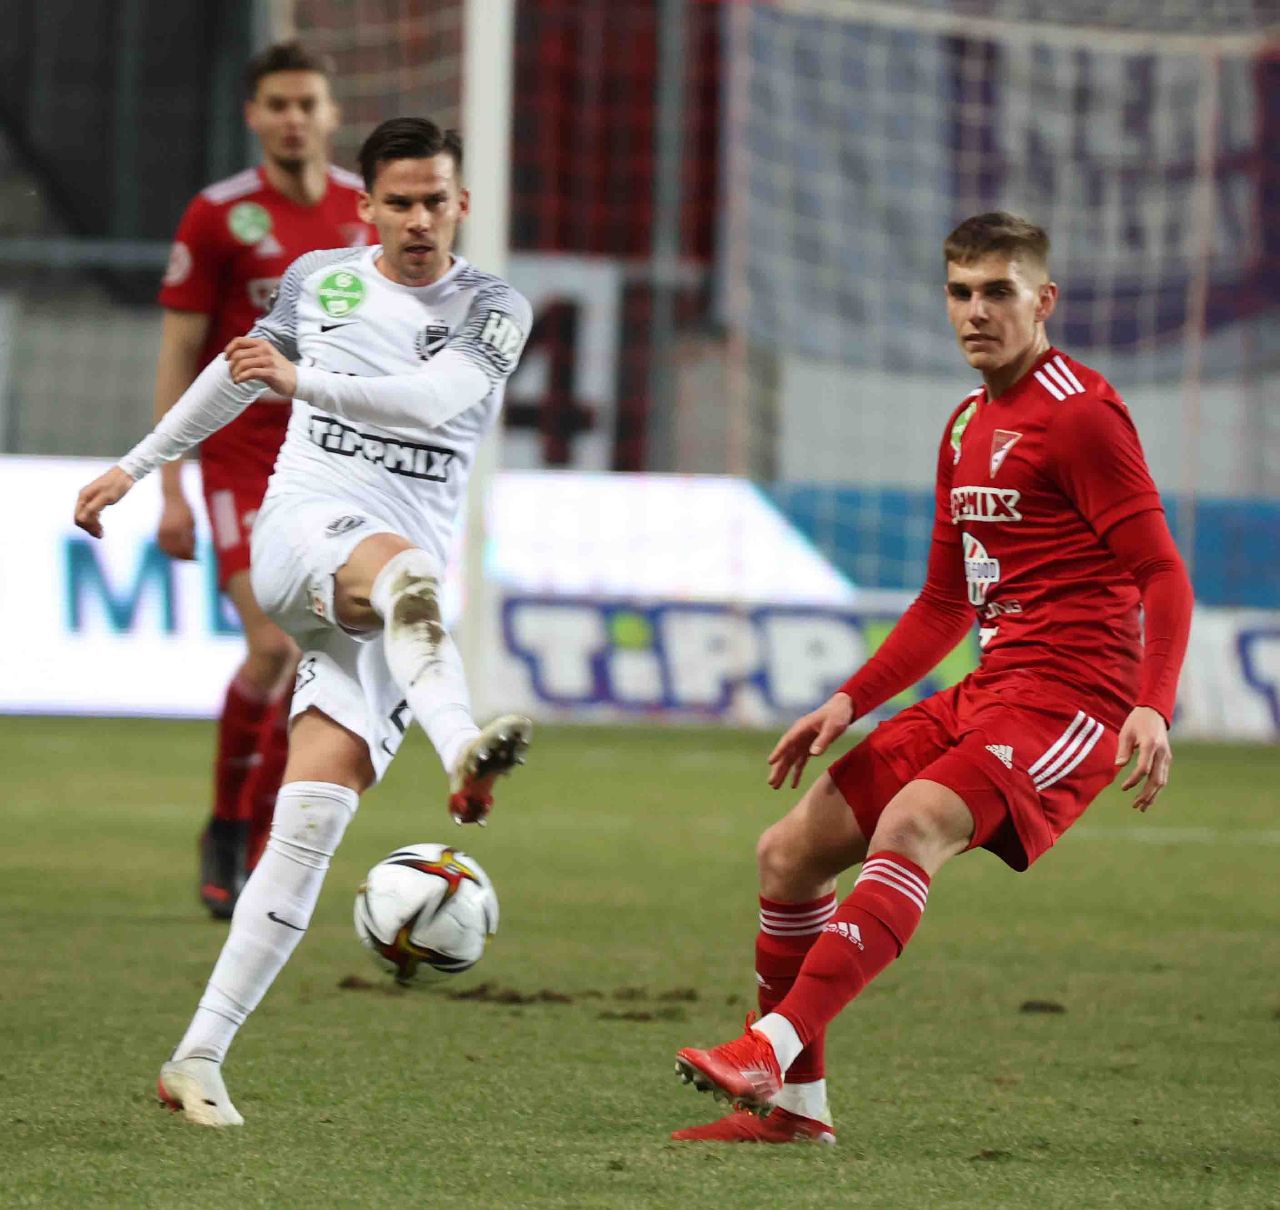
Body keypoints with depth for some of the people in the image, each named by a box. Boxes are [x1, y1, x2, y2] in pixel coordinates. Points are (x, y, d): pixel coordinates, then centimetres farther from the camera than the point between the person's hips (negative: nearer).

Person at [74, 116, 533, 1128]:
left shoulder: (494, 310, 5)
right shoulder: (318, 280, 12)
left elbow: (432, 399, -16)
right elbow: (239, 369, 31)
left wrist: (302, 380, -27)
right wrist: (139, 464, 38)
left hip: (395, 613, 0)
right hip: (303, 528, 0)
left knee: (313, 815, -12)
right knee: (402, 566, -39)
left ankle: (199, 1059, -9)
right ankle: (462, 750, -72)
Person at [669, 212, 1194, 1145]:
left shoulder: (1080, 413, -8)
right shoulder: (968, 427, 19)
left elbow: (1162, 573, -14)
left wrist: (1152, 707, -29)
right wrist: (850, 703, 16)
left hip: (1071, 697, -9)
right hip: (986, 694, 9)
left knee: (911, 824, -32)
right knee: (790, 851, 5)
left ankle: (773, 1051, -44)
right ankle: (792, 1104, 13)